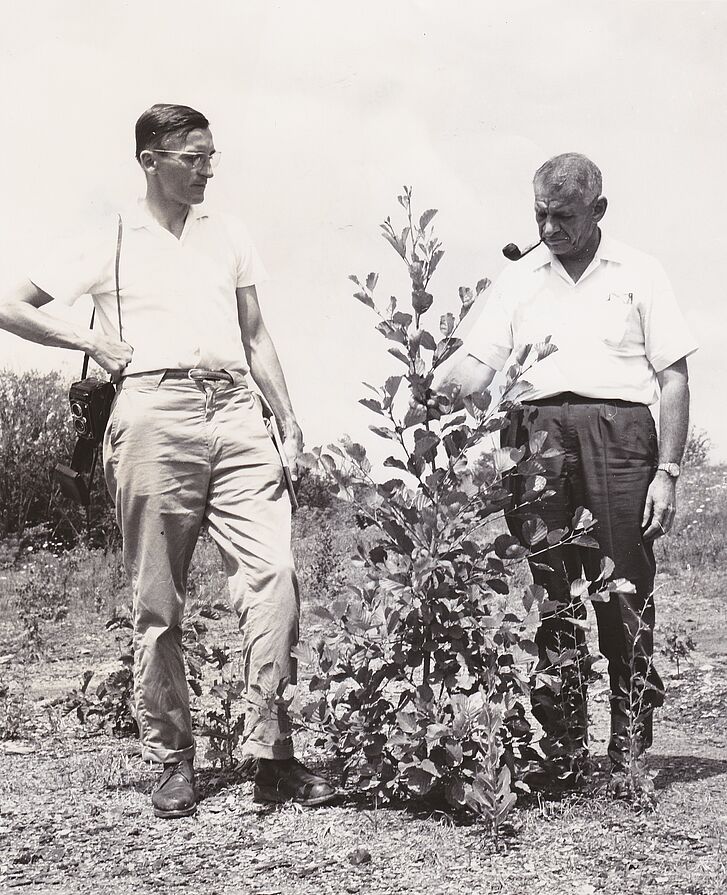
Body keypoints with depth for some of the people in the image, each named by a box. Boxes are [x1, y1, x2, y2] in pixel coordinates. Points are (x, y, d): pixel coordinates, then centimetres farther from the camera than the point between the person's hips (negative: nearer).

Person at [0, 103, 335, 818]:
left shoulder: (228, 235, 19)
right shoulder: (110, 242, 8)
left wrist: (289, 422, 14)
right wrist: (92, 342, 1)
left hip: (236, 411, 3)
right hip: (156, 414, -3)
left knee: (273, 572, -12)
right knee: (157, 599, 1)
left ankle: (271, 756, -8)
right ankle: (173, 760, 12)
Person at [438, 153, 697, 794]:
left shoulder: (638, 274, 10)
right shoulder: (519, 279, 17)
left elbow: (674, 378, 7)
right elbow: (480, 362, 8)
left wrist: (667, 472, -2)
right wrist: (429, 395, -13)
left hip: (619, 433, -2)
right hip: (538, 436, 2)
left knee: (626, 599, -3)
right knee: (550, 600, 2)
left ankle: (630, 753, 4)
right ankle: (563, 749, 9)